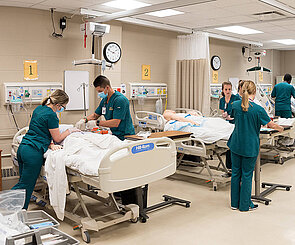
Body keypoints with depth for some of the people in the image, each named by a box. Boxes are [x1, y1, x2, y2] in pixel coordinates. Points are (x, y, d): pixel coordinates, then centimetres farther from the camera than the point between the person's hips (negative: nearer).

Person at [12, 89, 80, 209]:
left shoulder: (39, 109, 14)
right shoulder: (51, 115, -13)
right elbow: (57, 138, -5)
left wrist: (50, 144, 5)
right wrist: (70, 130, 10)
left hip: (22, 148, 9)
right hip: (33, 152, -9)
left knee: (23, 182, 16)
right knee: (26, 186, 0)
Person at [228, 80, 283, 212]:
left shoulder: (235, 105, -5)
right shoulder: (258, 109, -16)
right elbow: (271, 124, -6)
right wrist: (280, 128, 14)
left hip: (236, 145, 4)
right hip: (250, 147, -4)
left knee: (235, 173, 13)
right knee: (247, 175, 7)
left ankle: (235, 202, 24)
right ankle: (245, 205, 17)